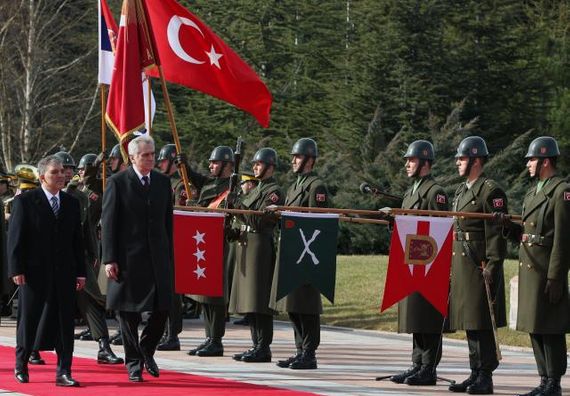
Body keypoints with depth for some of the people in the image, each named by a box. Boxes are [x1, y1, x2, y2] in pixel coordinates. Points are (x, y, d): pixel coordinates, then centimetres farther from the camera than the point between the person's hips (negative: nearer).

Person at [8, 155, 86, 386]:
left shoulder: (72, 203, 11)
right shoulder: (24, 202, -2)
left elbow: (77, 240, 12)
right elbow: (15, 238, -4)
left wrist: (80, 272, 7)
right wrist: (16, 269, -11)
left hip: (65, 273, 4)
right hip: (35, 272, -3)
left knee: (65, 322, 0)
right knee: (29, 320, 6)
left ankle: (63, 372, 3)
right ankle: (21, 365, 23)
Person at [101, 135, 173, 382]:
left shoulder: (163, 182, 10)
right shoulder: (117, 183, -4)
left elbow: (168, 221, 14)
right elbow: (108, 223, -6)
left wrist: (170, 256, 10)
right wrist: (109, 259, -11)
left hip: (158, 258, 4)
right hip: (128, 259, -4)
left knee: (162, 309, 0)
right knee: (129, 312, 3)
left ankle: (146, 350, 24)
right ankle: (134, 362, 14)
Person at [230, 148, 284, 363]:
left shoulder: (274, 191, -8)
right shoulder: (256, 189, 21)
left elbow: (259, 220, -17)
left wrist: (237, 207, -16)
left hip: (260, 246, -10)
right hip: (246, 246, 10)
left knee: (260, 300, -10)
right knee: (249, 300, 10)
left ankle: (263, 348, -8)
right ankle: (257, 345, 14)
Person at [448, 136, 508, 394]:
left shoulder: (491, 191, -10)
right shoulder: (462, 191, 18)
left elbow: (496, 233, -15)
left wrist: (491, 268, -20)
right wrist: (452, 266, 20)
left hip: (480, 266, -9)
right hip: (461, 265, 9)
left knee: (482, 324, -7)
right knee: (468, 322, 11)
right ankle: (475, 374, 17)